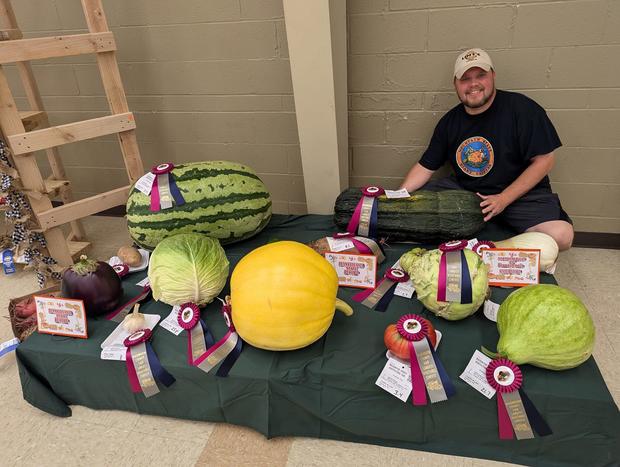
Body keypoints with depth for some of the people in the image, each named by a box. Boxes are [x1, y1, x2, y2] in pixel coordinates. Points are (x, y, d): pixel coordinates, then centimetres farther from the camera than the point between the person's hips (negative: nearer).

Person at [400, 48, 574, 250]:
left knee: (561, 235, -29)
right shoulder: (449, 121, 3)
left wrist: (503, 199, -18)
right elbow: (425, 167, 4)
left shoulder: (521, 108, -10)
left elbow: (544, 159, -10)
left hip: (520, 193, -3)